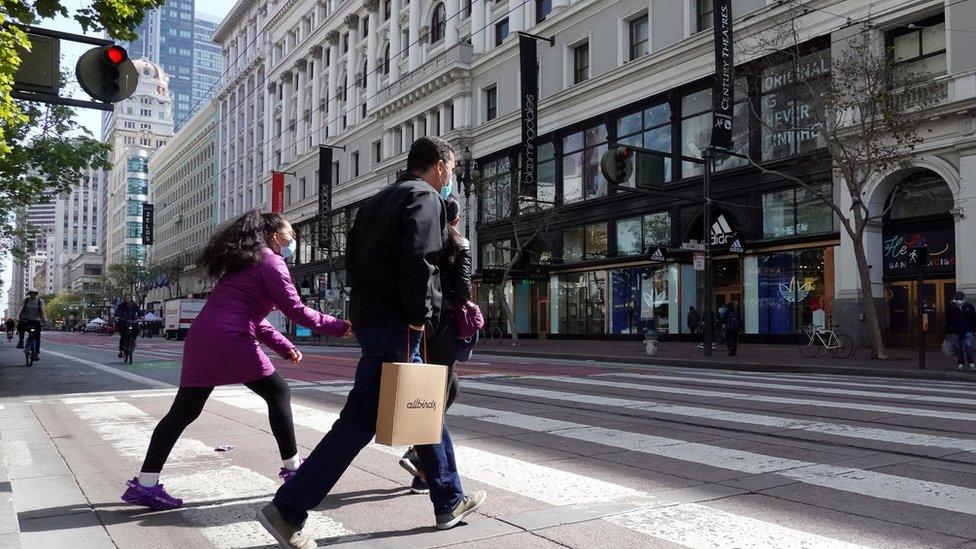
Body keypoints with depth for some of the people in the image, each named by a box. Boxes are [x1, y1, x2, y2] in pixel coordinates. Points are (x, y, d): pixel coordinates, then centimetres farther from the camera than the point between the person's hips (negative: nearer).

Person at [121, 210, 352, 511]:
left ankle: (145, 483, 7)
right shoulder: (270, 261, -1)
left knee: (183, 411, 9)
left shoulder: (242, 261, 27)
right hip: (231, 341, -8)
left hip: (200, 339, 8)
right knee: (277, 392, 7)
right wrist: (339, 326, 2)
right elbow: (296, 310, -5)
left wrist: (284, 346, 27)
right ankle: (291, 465, 13)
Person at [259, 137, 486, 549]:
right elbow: (418, 260, -20)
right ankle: (287, 509, -1)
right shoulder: (424, 197, -6)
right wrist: (419, 315, -14)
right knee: (361, 420, -6)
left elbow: (353, 257, 18)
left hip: (368, 313, 10)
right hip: (396, 323, -10)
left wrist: (367, 306, 15)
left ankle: (450, 502, 26)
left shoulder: (378, 201, 21)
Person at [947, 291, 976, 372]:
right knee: (958, 348, 5)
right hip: (956, 332, 1)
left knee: (968, 347, -9)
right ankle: (961, 364, 12)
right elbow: (948, 320, 6)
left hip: (967, 331, -1)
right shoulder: (951, 307, -3)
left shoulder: (969, 306, -3)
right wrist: (949, 331, 5)